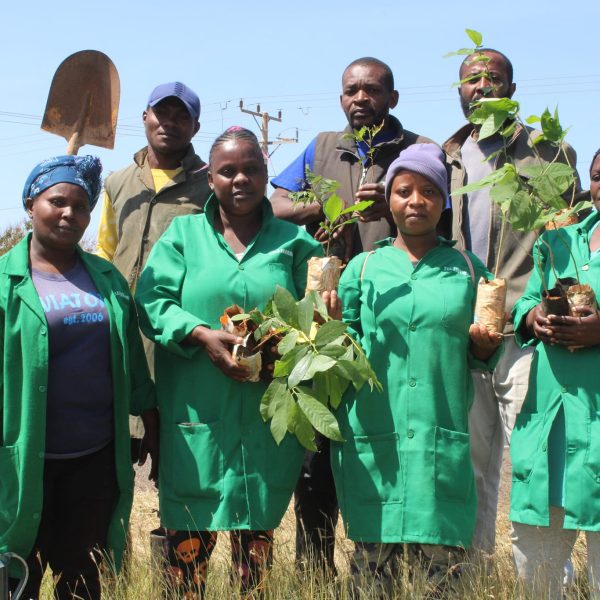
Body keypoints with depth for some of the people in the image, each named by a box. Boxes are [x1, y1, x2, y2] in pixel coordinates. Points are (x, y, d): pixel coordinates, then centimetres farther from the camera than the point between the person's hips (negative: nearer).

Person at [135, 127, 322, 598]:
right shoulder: (183, 234, 8)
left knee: (258, 526, 9)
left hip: (268, 416, 1)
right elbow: (152, 302, -2)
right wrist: (202, 335, -17)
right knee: (188, 533, 2)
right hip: (195, 418, -1)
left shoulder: (294, 241, 10)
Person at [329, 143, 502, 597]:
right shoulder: (363, 268, 9)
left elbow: (480, 357, 14)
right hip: (372, 443, 0)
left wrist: (483, 347, -7)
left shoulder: (468, 269, 10)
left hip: (444, 445, 0)